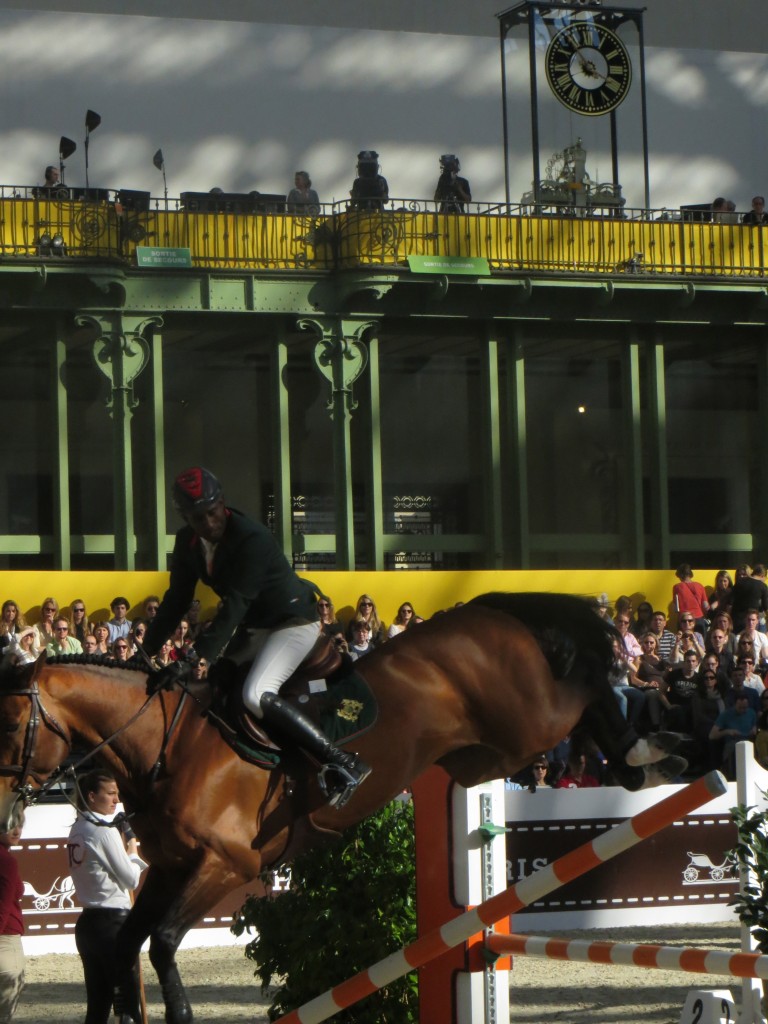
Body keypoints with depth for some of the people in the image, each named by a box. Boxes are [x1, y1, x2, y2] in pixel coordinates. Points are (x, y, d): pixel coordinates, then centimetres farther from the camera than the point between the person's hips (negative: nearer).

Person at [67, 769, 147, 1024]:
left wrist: (124, 850, 9)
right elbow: (131, 879, -10)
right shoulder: (105, 831, -13)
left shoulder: (77, 831, 12)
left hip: (87, 923, 8)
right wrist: (133, 851, 7)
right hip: (113, 922, -8)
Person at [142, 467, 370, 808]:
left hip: (293, 621, -10)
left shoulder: (252, 539, -28)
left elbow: (234, 607, -33)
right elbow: (177, 600, 8)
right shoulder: (188, 543, -2)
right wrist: (147, 651, 3)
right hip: (254, 628, 10)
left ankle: (341, 763, -27)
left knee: (255, 695, -28)